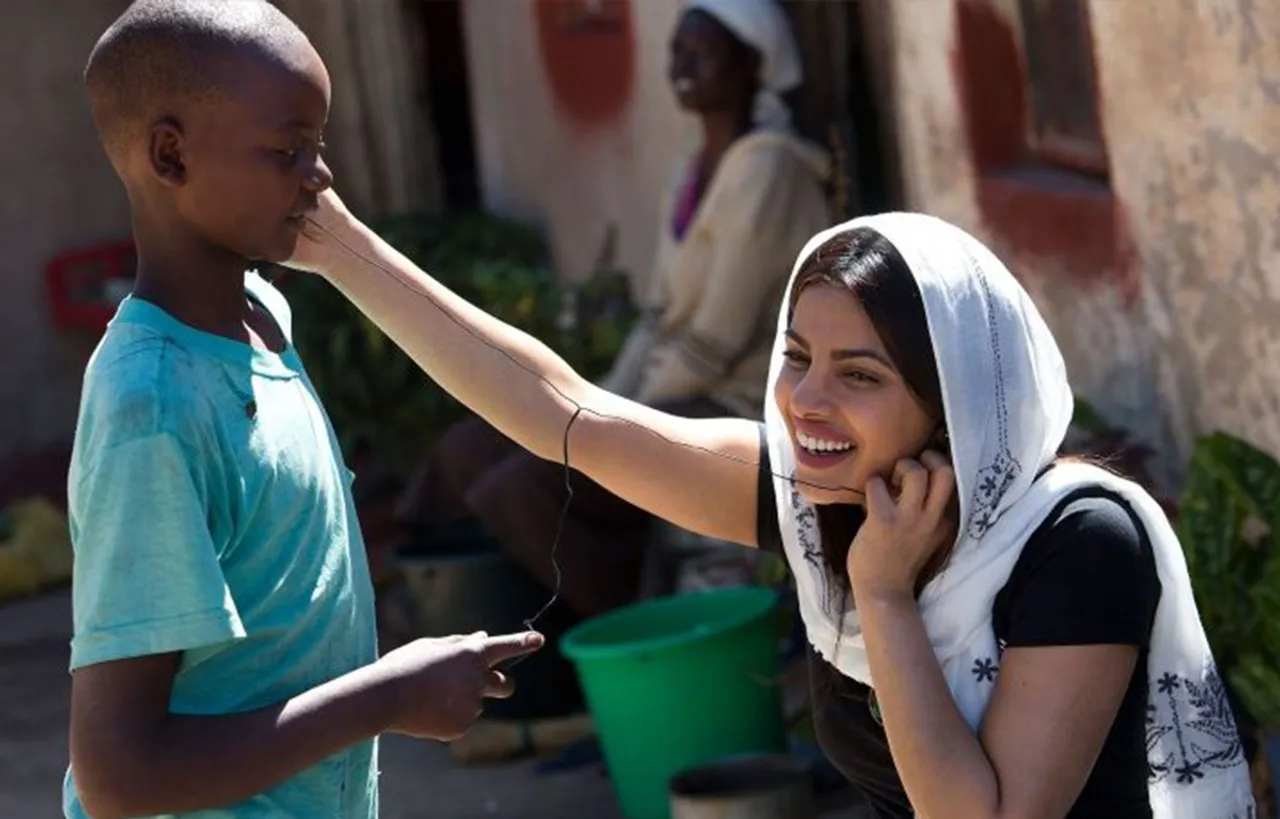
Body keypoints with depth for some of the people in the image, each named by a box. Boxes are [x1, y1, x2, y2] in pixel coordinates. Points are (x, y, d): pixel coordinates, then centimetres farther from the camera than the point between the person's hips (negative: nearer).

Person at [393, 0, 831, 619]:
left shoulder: (765, 170, -15)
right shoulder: (696, 173, 14)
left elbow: (718, 341, -19)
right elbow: (659, 318, 14)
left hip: (737, 410, -10)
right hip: (673, 398, 10)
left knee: (527, 485, -25)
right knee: (472, 449, -1)